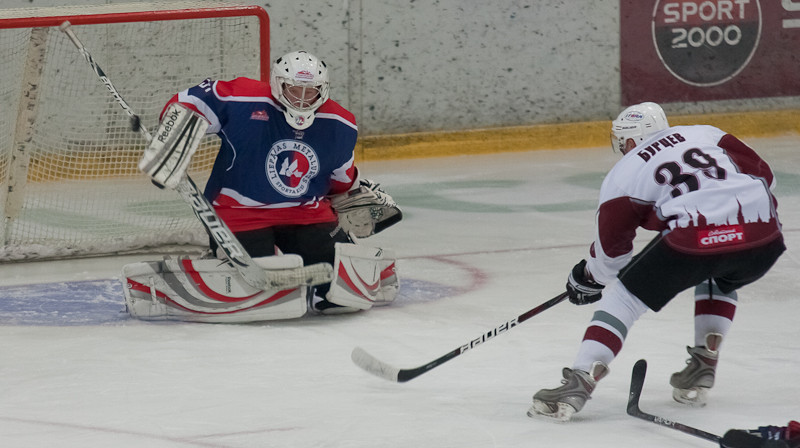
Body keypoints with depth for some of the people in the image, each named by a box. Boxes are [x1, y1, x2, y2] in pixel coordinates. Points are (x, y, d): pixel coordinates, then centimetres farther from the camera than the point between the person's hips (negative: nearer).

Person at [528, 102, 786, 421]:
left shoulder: (623, 173, 17)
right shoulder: (705, 134, 27)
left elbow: (611, 245, 19)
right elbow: (763, 174, 23)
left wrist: (589, 279, 37)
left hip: (695, 239, -4)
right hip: (761, 231, 4)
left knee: (624, 295, 12)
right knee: (718, 280, 37)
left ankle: (580, 380, 0)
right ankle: (702, 367, 28)